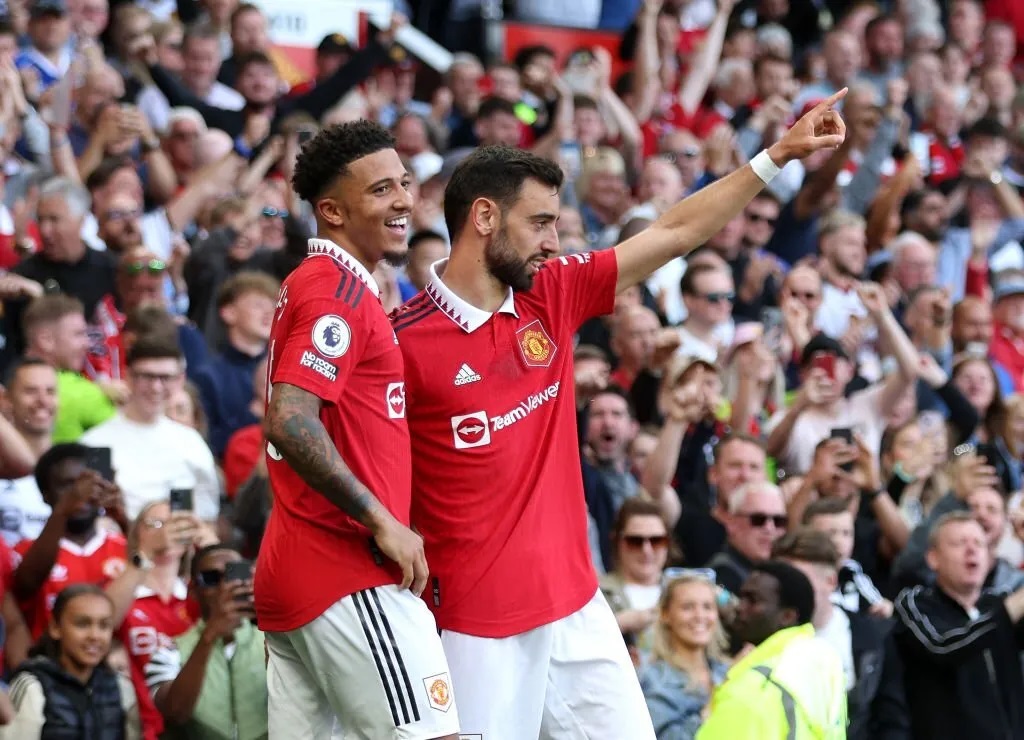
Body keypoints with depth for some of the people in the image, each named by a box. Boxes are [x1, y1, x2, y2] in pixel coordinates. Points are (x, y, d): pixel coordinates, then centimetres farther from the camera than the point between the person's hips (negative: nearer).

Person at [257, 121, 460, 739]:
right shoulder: (340, 291, -12)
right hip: (350, 575, -10)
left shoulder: (311, 283, 19)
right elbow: (290, 423, -23)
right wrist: (383, 522, -19)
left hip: (291, 573, 10)